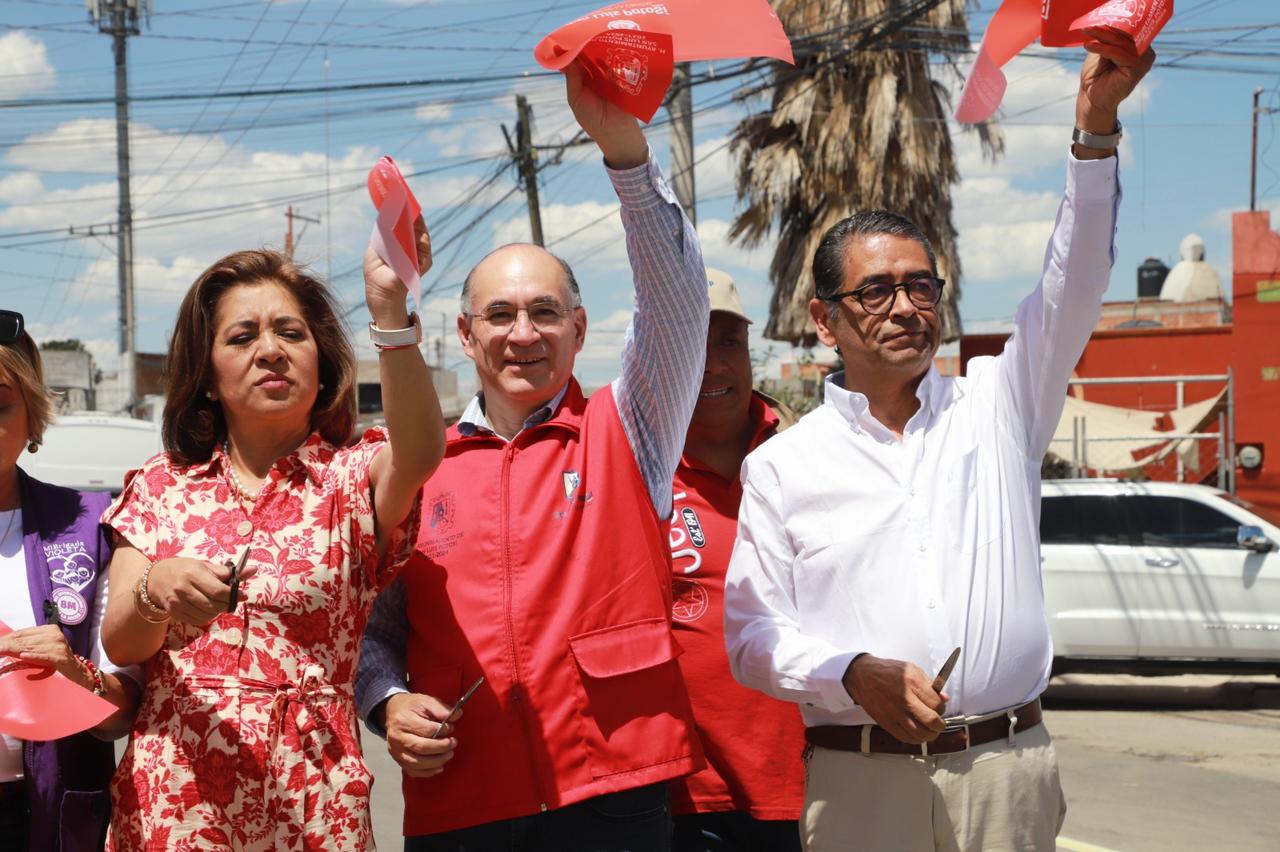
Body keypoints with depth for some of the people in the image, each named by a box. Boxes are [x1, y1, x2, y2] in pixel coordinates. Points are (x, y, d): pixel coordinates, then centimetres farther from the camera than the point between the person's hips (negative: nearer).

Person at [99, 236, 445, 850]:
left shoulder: (352, 476, 0)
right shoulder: (160, 488, 8)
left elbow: (419, 454, -23)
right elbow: (118, 644, 1)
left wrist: (390, 309, -37)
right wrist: (155, 591, -21)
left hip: (309, 800, -2)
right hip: (173, 794, 2)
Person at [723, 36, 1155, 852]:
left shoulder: (997, 404, 8)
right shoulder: (783, 465, 3)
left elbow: (1072, 291, -5)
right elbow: (753, 631, 1)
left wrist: (1096, 127, -16)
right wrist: (856, 675, -16)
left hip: (1006, 770, 1)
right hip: (857, 782, -1)